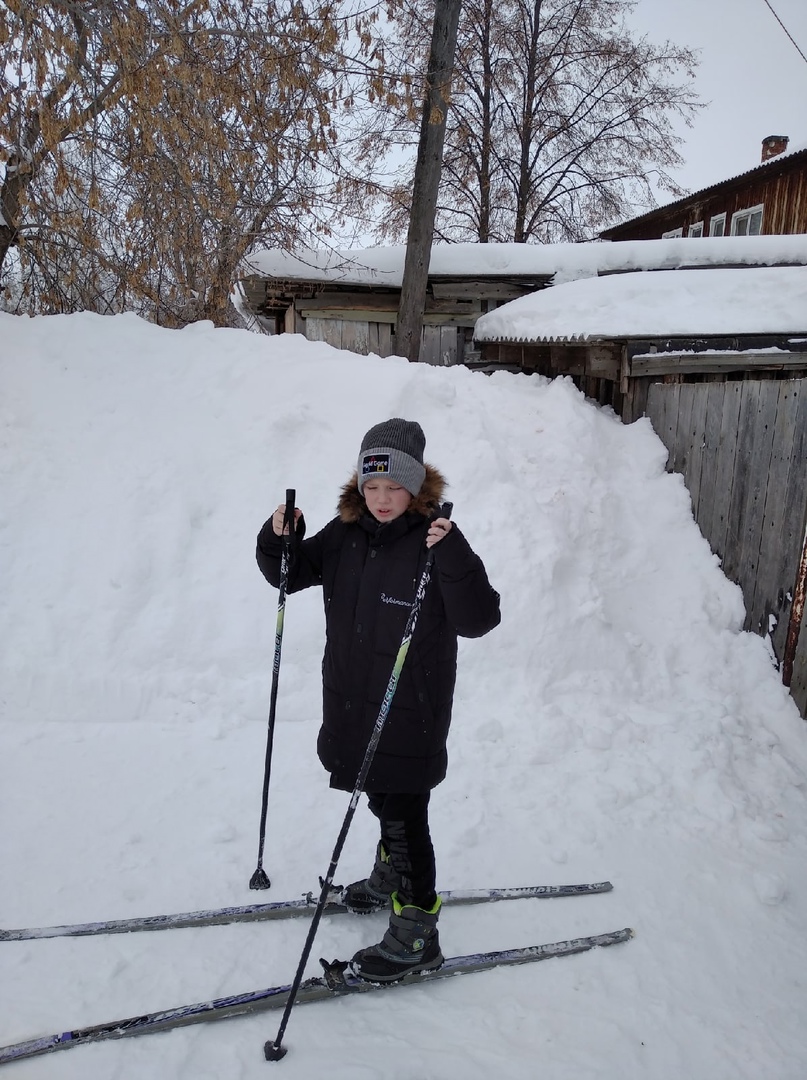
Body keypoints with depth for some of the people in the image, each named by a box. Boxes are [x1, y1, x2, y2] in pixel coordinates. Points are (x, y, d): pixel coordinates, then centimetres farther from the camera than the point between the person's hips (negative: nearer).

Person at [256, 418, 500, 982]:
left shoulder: (434, 541, -18)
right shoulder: (346, 533, 0)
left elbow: (479, 619, -27)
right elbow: (291, 574, 11)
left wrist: (454, 555, -41)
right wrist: (280, 539, -10)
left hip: (410, 714, -6)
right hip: (352, 705, 7)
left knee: (405, 817, 3)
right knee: (383, 801, 26)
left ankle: (417, 932, 21)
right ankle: (391, 879, 51)